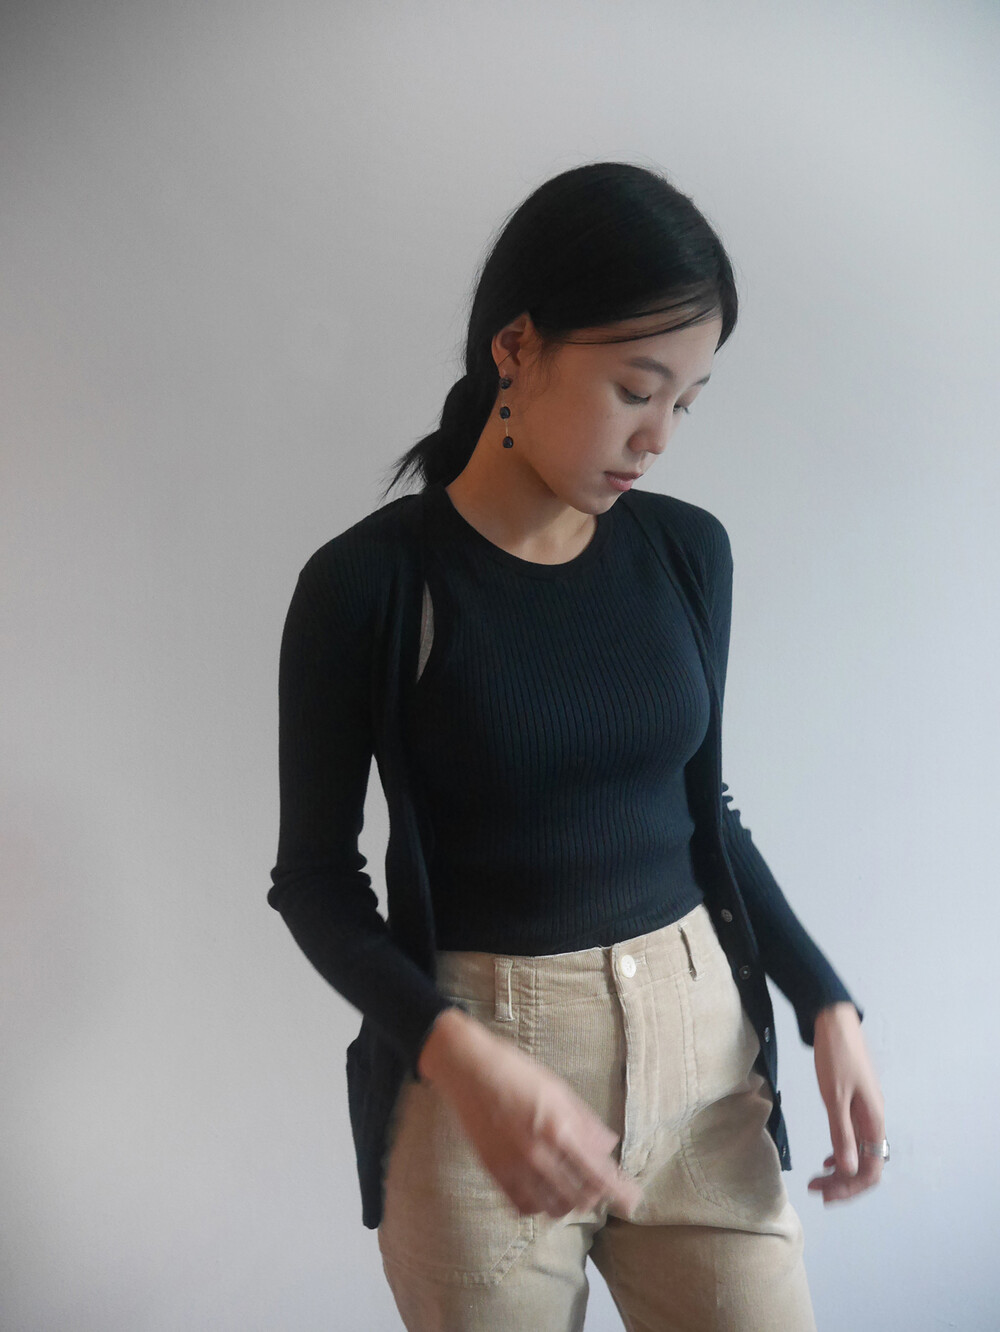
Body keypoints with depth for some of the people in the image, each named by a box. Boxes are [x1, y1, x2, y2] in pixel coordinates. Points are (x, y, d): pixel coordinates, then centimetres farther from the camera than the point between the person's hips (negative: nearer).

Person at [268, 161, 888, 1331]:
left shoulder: (688, 552, 1)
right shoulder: (368, 584, -12)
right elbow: (313, 876, -6)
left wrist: (826, 1002, 0)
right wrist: (460, 1055, -21)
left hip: (702, 1044, 4)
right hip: (470, 1066, -3)